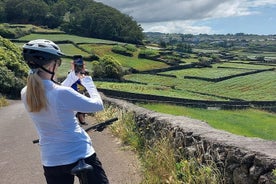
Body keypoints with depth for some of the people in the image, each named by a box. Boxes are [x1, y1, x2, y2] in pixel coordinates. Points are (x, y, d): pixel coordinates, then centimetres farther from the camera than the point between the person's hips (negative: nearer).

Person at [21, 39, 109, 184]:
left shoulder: (25, 94, -5)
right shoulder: (63, 93, -24)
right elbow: (98, 105, -11)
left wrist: (73, 76, 17)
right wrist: (88, 81, 2)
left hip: (51, 161, 6)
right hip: (81, 155, -5)